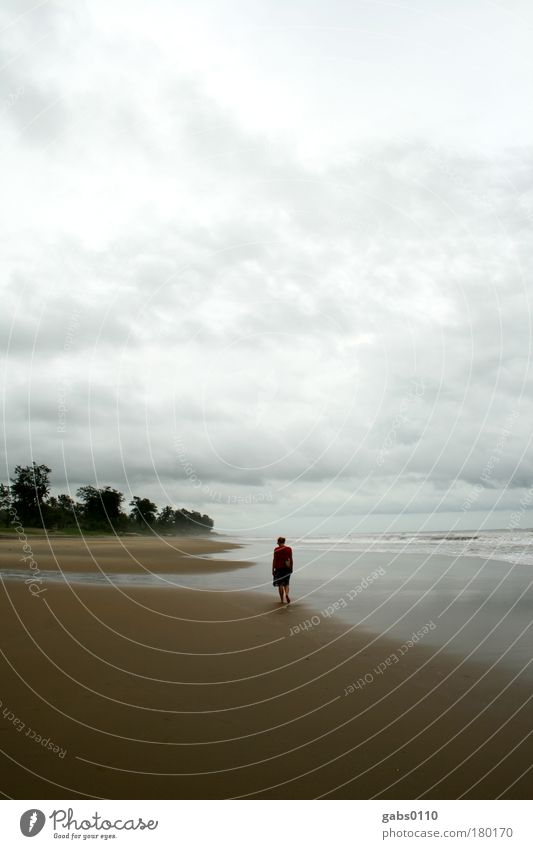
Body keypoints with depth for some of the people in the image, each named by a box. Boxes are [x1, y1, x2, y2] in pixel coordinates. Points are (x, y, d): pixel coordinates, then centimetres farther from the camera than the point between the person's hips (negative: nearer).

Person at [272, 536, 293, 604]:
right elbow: (291, 560, 4)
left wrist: (273, 569, 2)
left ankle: (282, 600, 12)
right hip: (287, 568, 2)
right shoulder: (289, 549, 0)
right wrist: (291, 568, 15)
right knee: (286, 584, 14)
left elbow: (274, 560, -5)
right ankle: (286, 594, -13)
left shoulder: (276, 549, -7)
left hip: (279, 568, -2)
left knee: (280, 584, 8)